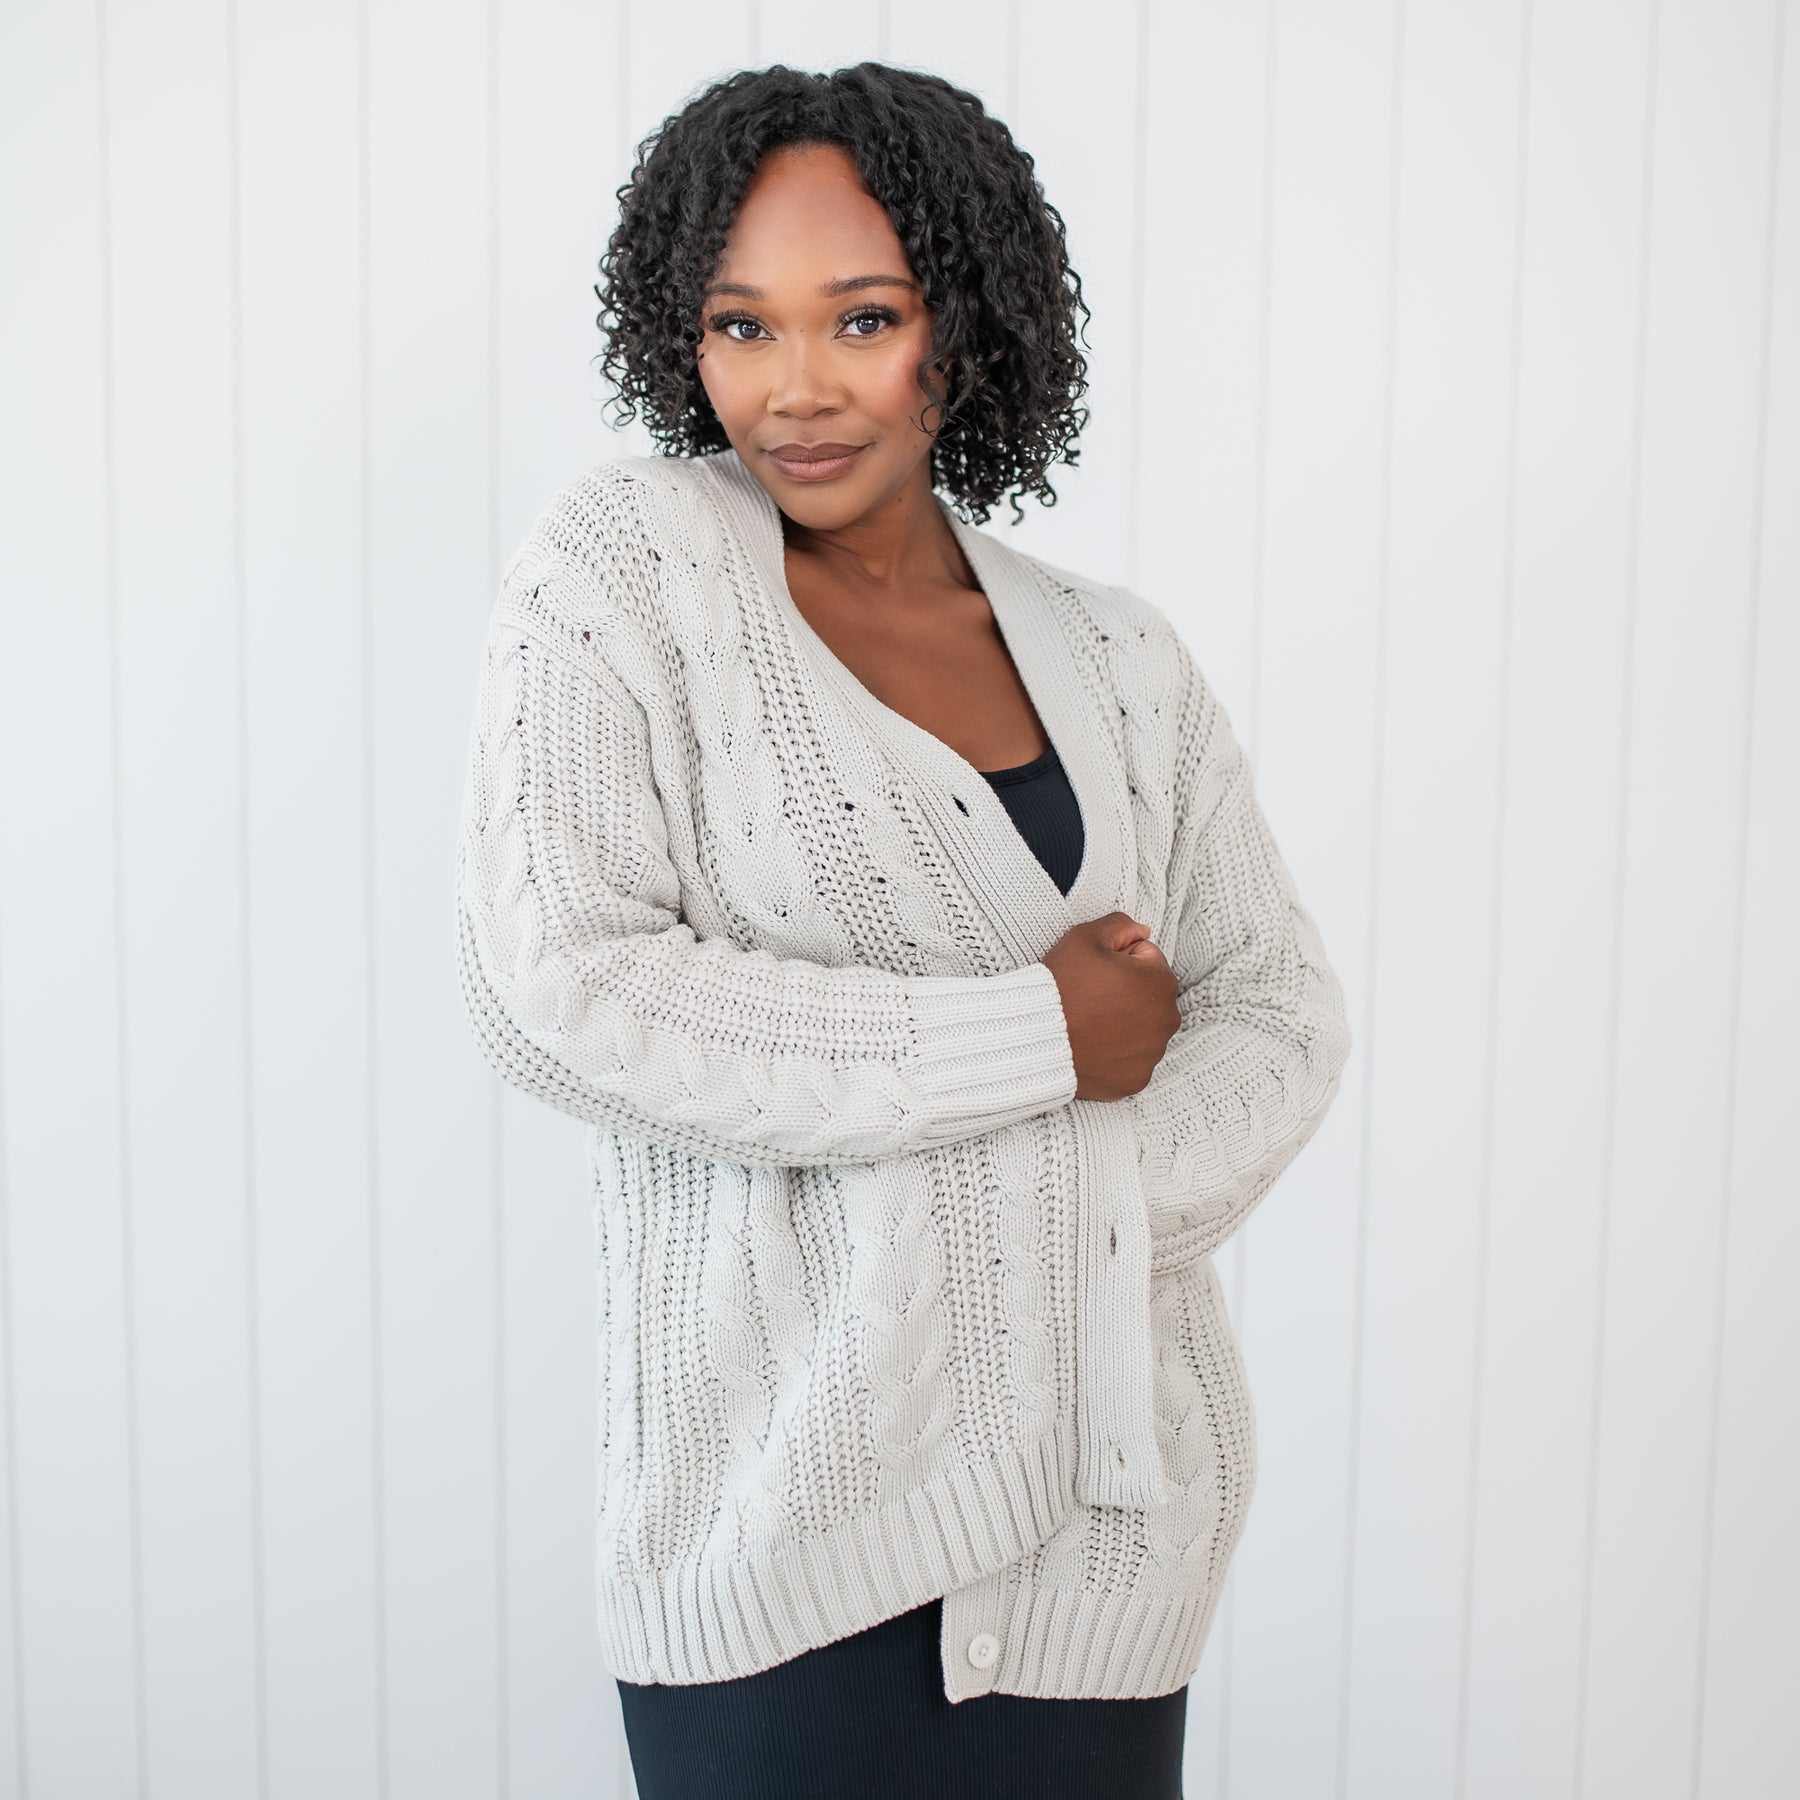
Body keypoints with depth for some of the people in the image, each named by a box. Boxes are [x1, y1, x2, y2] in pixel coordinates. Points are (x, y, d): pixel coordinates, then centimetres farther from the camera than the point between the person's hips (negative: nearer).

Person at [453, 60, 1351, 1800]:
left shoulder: (1116, 658, 7)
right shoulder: (621, 565, -6)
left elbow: (1278, 1012, 8)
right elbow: (559, 994, -17)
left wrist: (1091, 1223, -12)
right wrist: (1038, 1038, -14)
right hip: (785, 1498, -3)